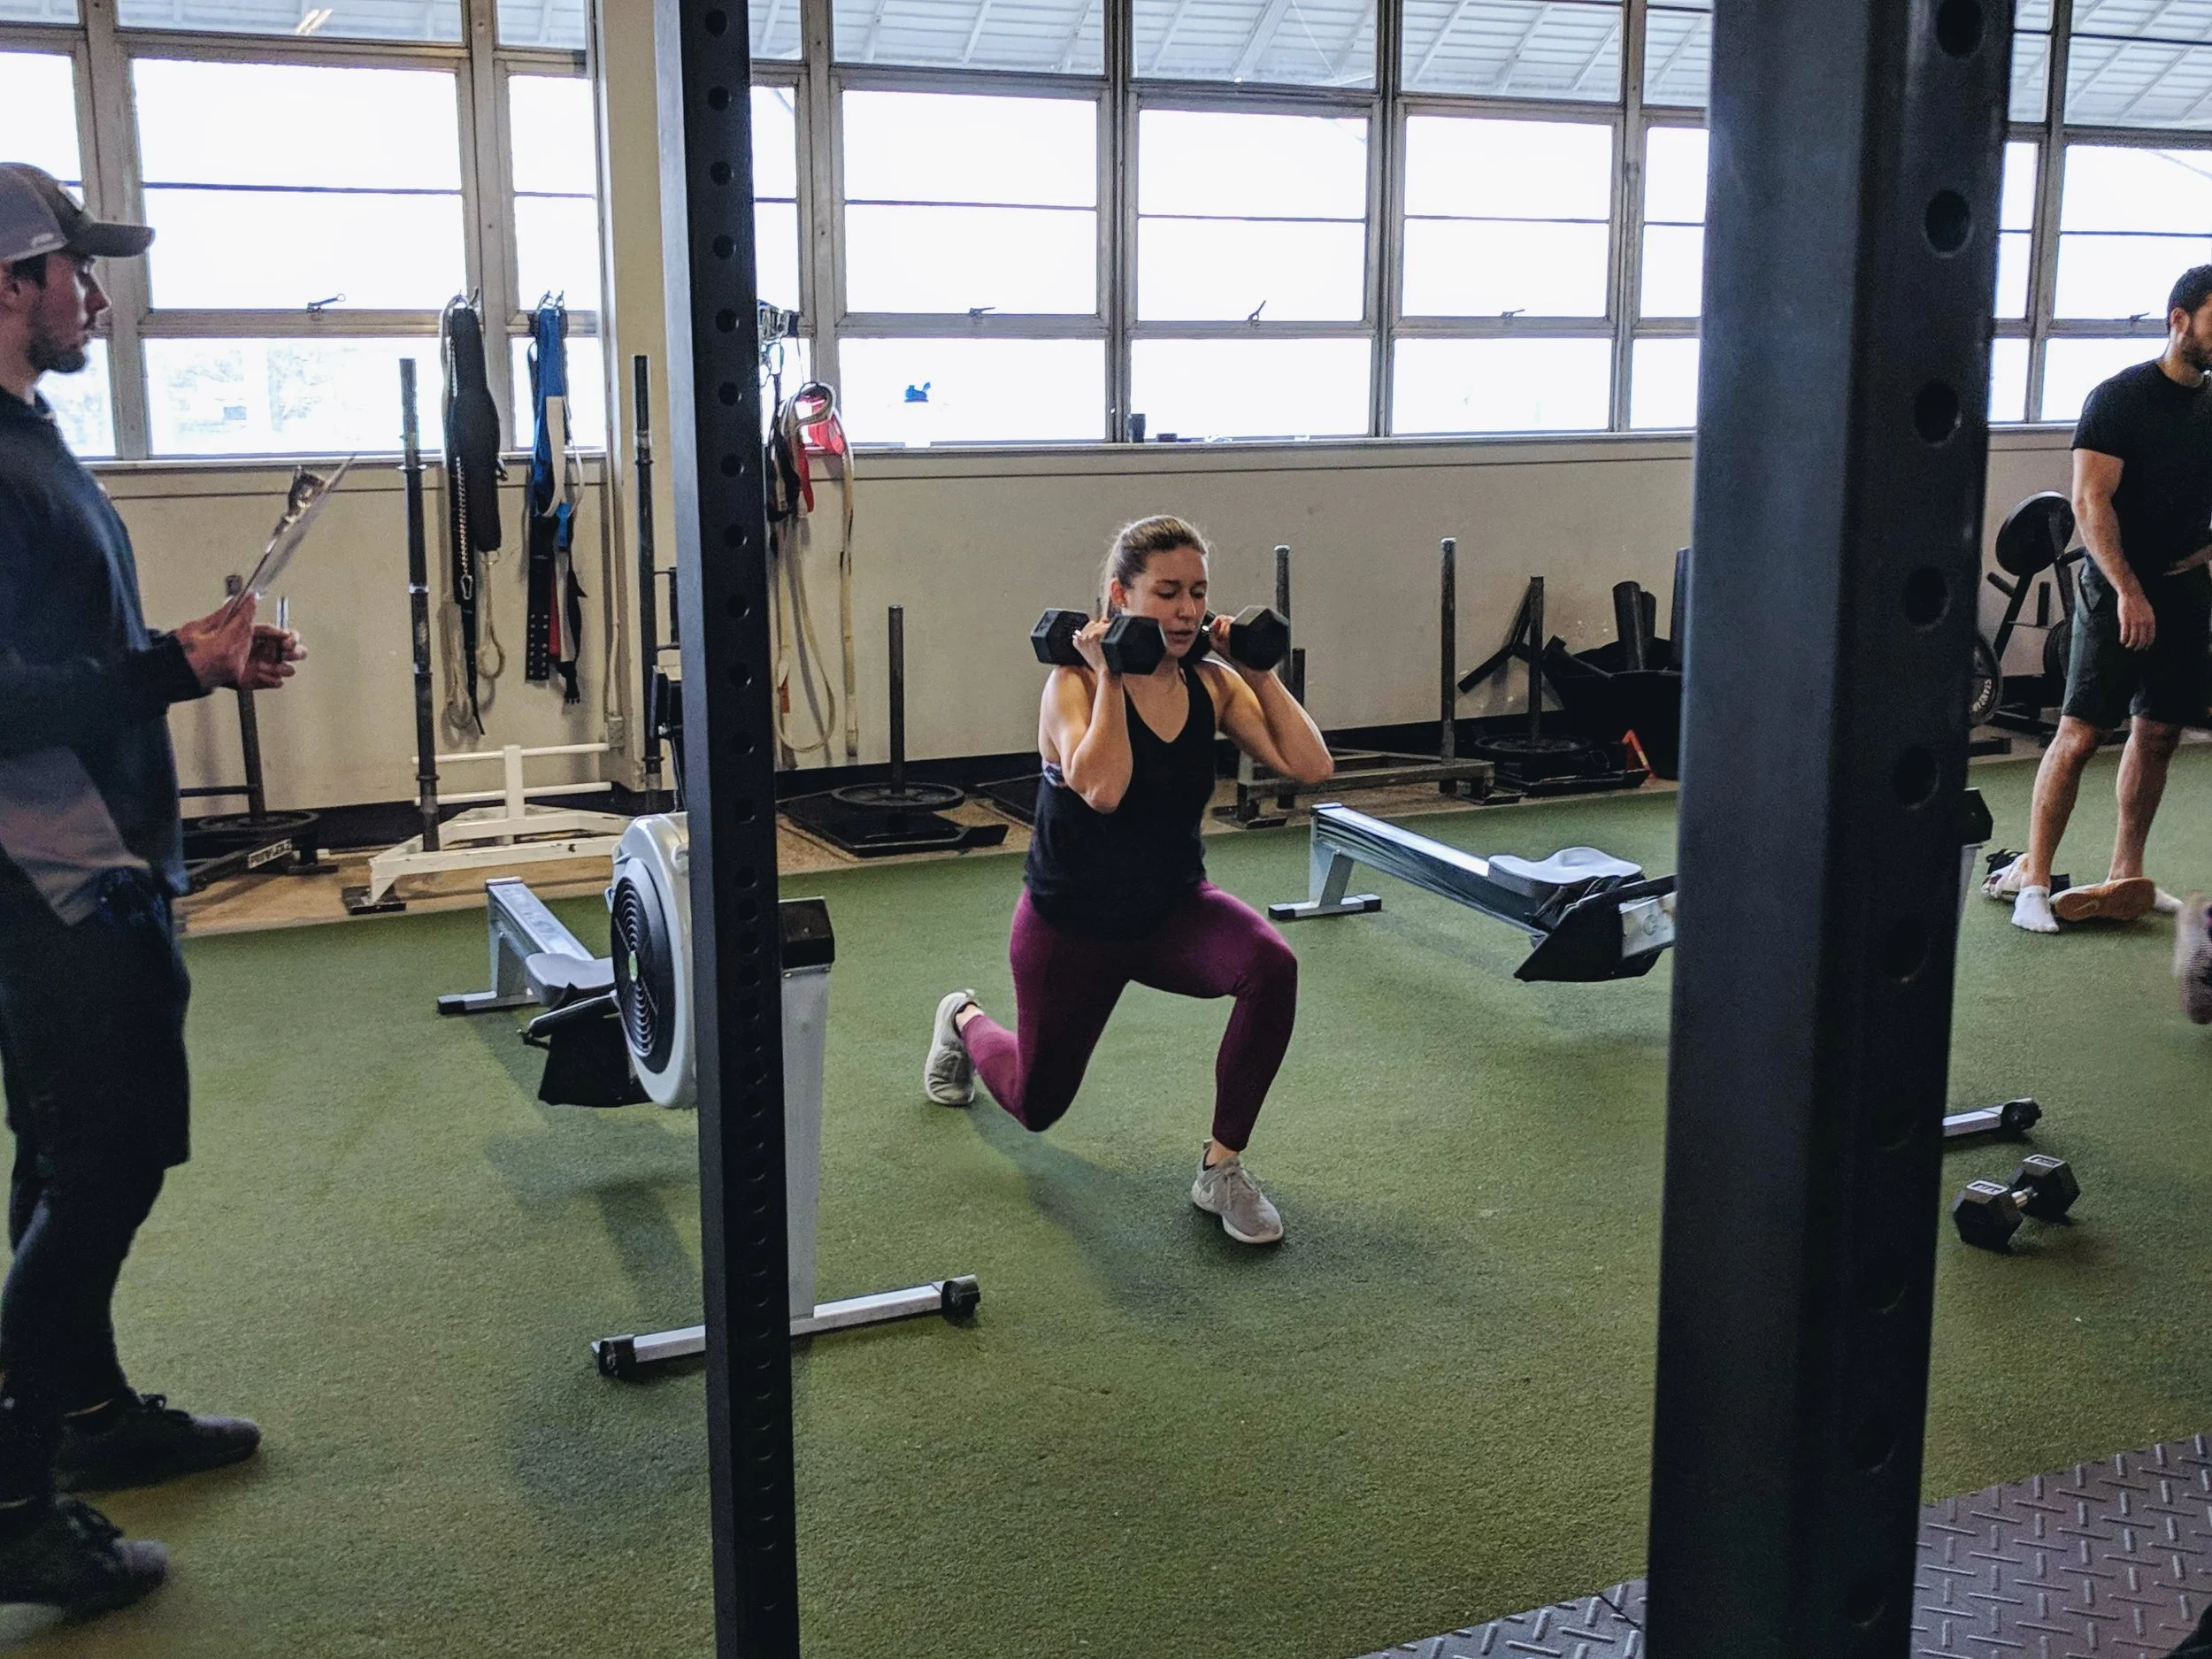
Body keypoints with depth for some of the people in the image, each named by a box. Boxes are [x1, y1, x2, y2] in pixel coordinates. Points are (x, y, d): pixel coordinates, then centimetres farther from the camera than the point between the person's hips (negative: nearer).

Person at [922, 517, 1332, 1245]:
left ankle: (1222, 1168, -14)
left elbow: (1310, 765, -18)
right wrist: (1110, 676, -32)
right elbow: (1101, 789, -40)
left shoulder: (1212, 683, -8)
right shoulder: (1077, 682, -21)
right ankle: (966, 1021, 53)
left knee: (1271, 966, -31)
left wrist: (1259, 671, -16)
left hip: (1173, 910, 3)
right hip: (1071, 923, -3)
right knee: (1037, 1104, 16)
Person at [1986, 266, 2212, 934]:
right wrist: (2129, 591, -20)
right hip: (2120, 593, -6)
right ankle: (2033, 878, -2)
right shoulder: (2121, 397, -10)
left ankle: (2125, 875, 21)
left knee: (2158, 735, 10)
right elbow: (2091, 502, -15)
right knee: (2079, 735, -8)